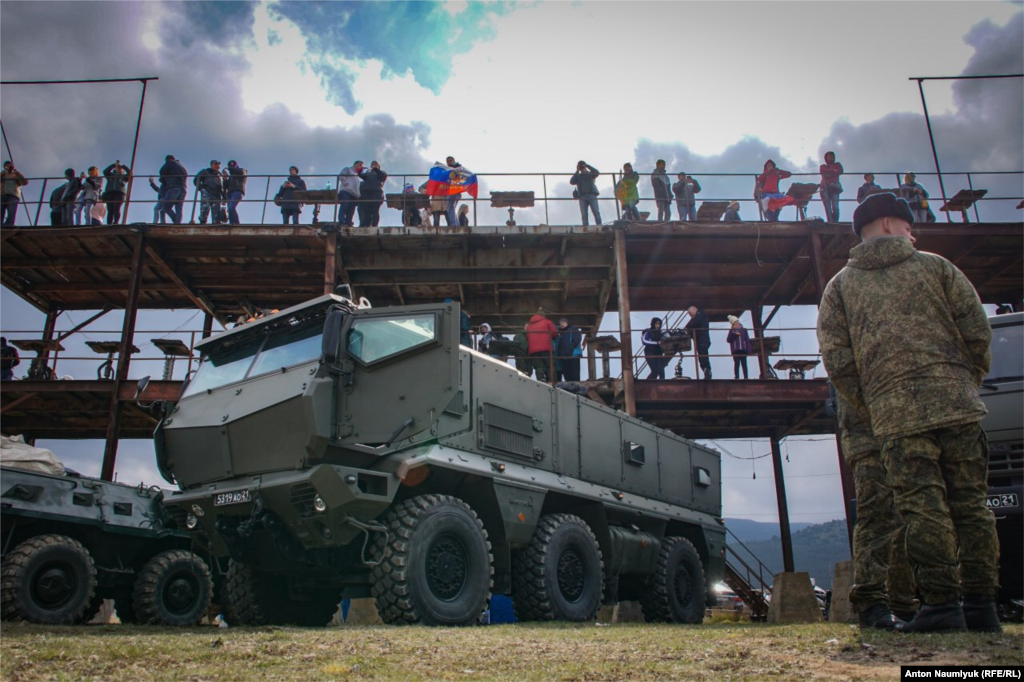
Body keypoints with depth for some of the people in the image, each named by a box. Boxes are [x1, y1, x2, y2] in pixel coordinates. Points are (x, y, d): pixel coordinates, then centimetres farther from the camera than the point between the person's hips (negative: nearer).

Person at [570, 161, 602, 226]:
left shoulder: (590, 174, 18)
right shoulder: (578, 176, 20)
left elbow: (597, 172, -3)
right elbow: (571, 182, 2)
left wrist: (587, 165, 1)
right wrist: (577, 171, 5)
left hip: (592, 196, -1)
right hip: (582, 197, 1)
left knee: (596, 212, -13)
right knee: (584, 215, -9)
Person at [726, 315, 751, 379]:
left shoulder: (744, 330, 15)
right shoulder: (732, 331, 13)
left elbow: (747, 340, 11)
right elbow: (728, 339, 4)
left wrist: (748, 350, 1)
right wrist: (734, 335, -10)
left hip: (743, 349, 1)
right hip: (735, 350, -1)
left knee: (744, 364, -1)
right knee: (737, 363, -7)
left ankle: (746, 377, -2)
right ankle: (737, 377, -8)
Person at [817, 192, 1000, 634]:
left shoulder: (840, 286, 12)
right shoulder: (936, 267, 12)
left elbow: (837, 361, 3)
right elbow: (978, 334, 5)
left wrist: (871, 411, 12)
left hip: (896, 413, -1)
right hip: (957, 404, 1)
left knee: (924, 506, -1)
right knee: (970, 504, 7)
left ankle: (942, 605, -2)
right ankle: (981, 605, 11)